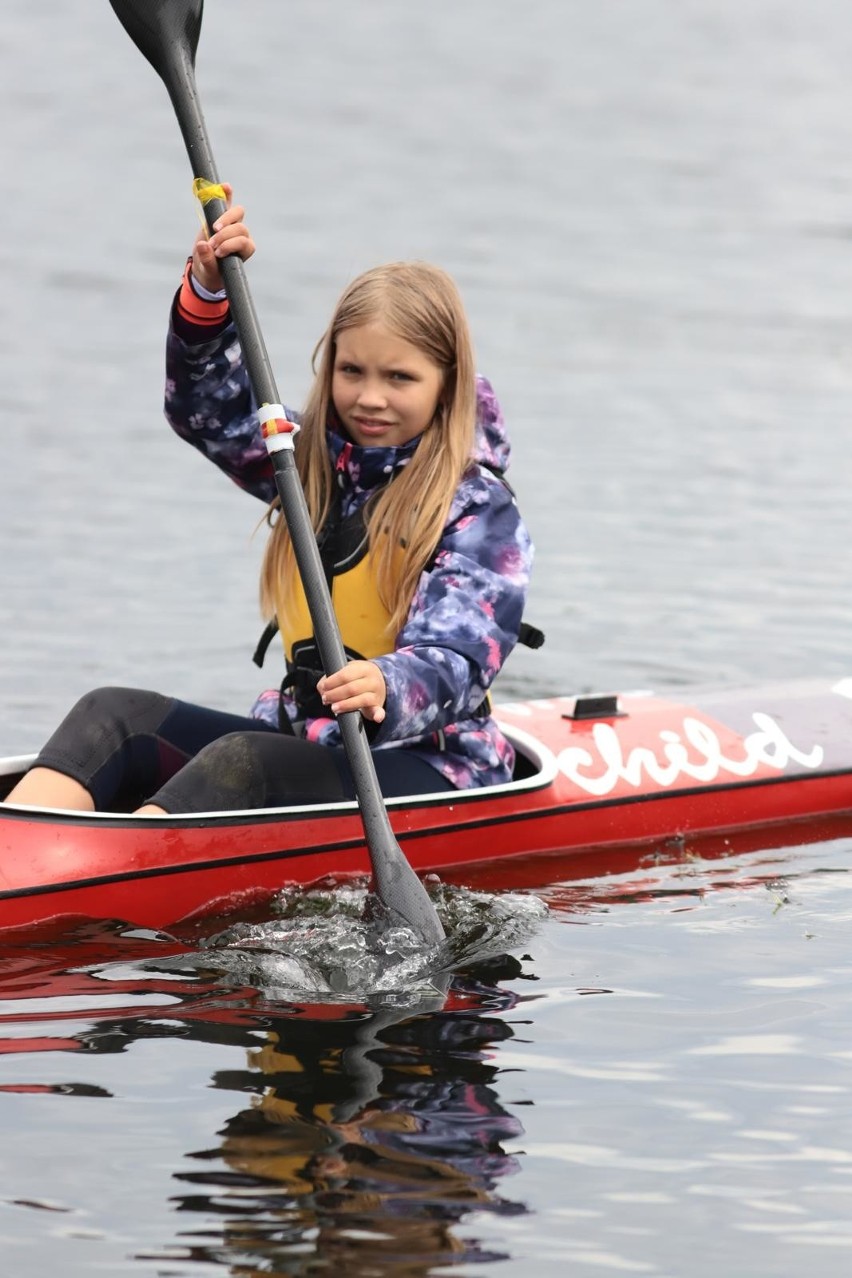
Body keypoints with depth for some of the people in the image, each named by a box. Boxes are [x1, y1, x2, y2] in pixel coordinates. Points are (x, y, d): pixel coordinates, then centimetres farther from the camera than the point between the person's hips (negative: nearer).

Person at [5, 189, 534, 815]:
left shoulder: (479, 509, -9)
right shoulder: (315, 460, 11)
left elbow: (456, 665, -21)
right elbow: (207, 404, 13)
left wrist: (386, 690, -45)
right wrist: (208, 291, -6)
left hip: (427, 771, -7)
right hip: (302, 741, 7)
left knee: (243, 761, -33)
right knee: (117, 714, -13)